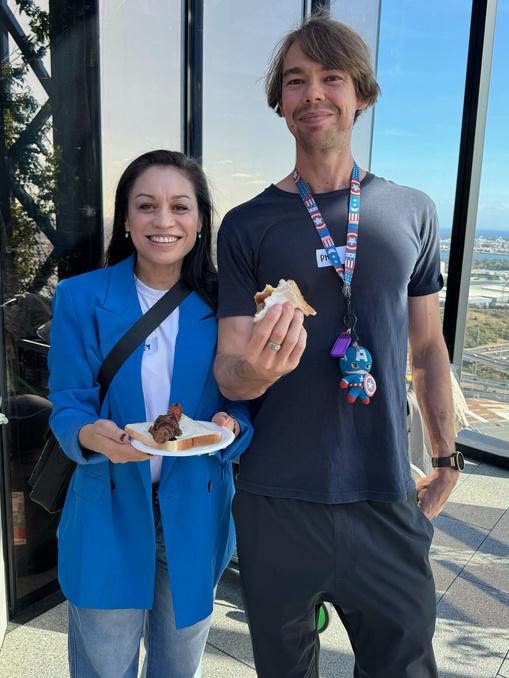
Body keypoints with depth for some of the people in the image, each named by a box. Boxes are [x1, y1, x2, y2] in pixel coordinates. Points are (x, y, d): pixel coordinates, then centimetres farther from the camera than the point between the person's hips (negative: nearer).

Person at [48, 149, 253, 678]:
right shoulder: (80, 298, -8)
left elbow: (245, 401, 0)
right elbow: (67, 407, -6)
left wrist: (230, 425, -22)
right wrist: (92, 435, -27)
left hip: (195, 513, 2)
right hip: (110, 515, -1)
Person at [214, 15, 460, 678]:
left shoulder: (412, 212, 3)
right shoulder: (246, 226, -3)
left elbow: (428, 348, 10)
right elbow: (228, 374, -4)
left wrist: (447, 461, 9)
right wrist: (254, 368, -27)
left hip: (387, 499, 2)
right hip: (276, 503, -1)